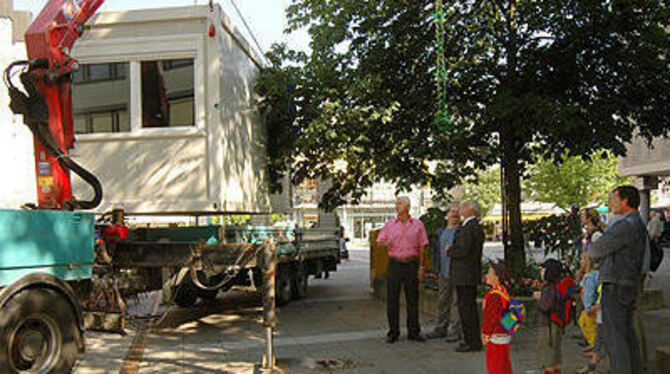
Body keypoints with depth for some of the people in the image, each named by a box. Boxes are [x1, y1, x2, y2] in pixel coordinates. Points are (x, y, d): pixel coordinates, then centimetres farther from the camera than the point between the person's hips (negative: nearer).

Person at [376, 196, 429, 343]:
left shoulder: (418, 225, 6)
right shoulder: (389, 225, 7)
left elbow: (421, 247, 7)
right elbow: (379, 241, 6)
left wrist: (421, 267, 2)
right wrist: (385, 243, -18)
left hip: (412, 264, 0)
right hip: (395, 264, 1)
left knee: (412, 299, 4)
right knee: (392, 299, 1)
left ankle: (413, 331, 14)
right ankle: (393, 332, 10)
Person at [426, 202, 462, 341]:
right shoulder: (440, 232, 16)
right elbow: (436, 251, 19)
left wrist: (452, 250, -18)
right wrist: (436, 270, 15)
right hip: (443, 273, 6)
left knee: (456, 302, -1)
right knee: (442, 302, 13)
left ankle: (455, 331, 7)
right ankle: (441, 328, 24)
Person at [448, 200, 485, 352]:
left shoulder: (467, 228, -17)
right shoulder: (478, 227, 15)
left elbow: (463, 250, -24)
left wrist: (450, 250, -7)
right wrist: (453, 249, 13)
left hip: (464, 275, -11)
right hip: (473, 273, 11)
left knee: (465, 308, -5)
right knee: (470, 307, 17)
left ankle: (472, 343, 0)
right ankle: (474, 340, 25)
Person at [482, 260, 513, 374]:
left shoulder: (495, 295, -25)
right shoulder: (503, 290, 6)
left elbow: (491, 317, -22)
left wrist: (485, 334, -12)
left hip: (496, 336, -10)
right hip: (504, 334, 10)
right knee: (504, 364, 18)